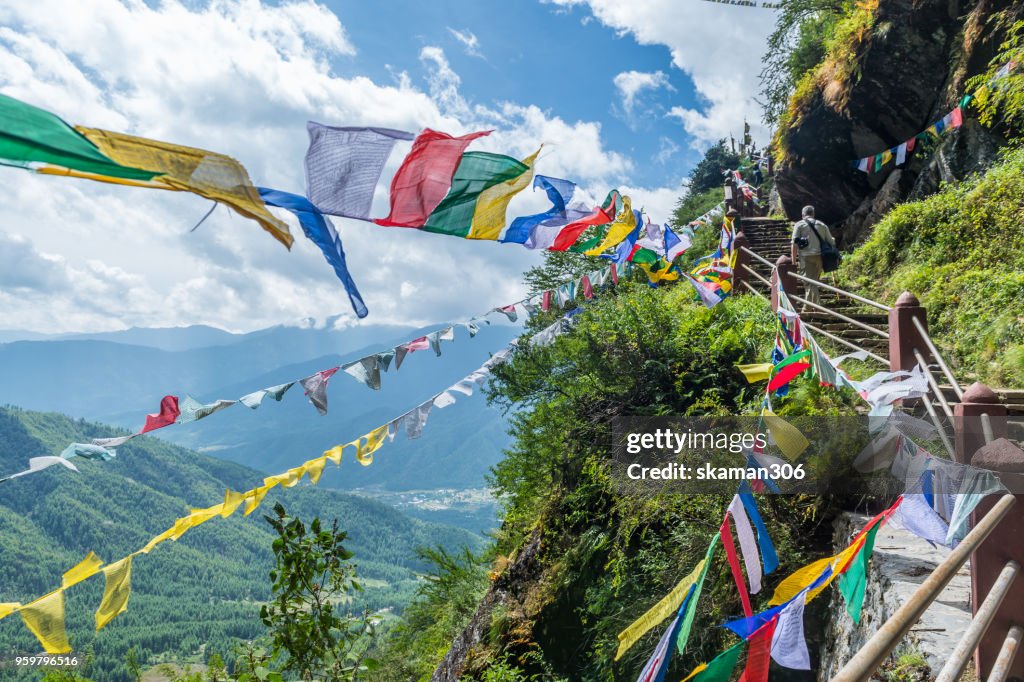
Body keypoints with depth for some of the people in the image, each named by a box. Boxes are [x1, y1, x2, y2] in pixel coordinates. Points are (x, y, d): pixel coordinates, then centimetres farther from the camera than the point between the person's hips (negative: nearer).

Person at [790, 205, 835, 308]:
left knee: (809, 283, -5)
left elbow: (795, 243, -6)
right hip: (819, 257, 4)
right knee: (813, 282, 15)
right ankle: (807, 307, 21)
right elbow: (831, 242, 13)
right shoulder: (822, 225, 15)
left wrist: (794, 259, -4)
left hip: (806, 257, -4)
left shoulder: (799, 225, 3)